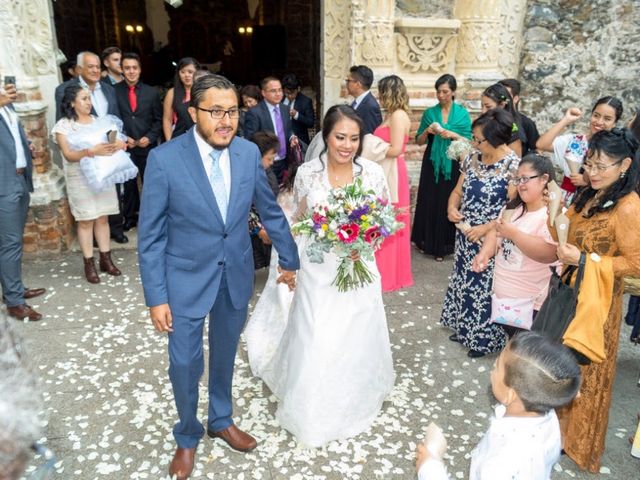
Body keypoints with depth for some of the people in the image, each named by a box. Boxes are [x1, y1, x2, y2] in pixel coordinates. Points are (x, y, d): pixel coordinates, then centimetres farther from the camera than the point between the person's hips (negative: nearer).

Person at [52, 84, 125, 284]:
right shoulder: (63, 126, -4)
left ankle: (106, 259, 16)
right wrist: (92, 151, -28)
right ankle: (89, 264, 7)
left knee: (103, 218, 8)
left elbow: (118, 140, 2)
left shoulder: (99, 121, 8)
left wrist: (119, 144, -22)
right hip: (80, 178, -3)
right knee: (86, 221, 0)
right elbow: (69, 155, -13)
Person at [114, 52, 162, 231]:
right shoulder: (114, 91, -2)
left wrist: (149, 137, -8)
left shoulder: (151, 92, 3)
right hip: (125, 147, 0)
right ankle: (130, 217, 24)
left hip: (147, 147, 0)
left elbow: (158, 120, 6)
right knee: (128, 184, 10)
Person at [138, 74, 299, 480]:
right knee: (185, 362, 10)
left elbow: (270, 211, 5)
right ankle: (188, 435, 38)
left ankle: (221, 420, 46)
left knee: (225, 354, 21)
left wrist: (289, 260, 12)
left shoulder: (249, 152, -7)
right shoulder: (164, 159, -17)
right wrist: (157, 297, -12)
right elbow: (151, 236, -12)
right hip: (187, 279, -3)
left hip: (236, 275, 3)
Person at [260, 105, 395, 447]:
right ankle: (313, 409, 36)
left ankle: (355, 402, 43)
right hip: (318, 270, 0)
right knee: (315, 344, 8)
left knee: (356, 341, 14)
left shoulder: (373, 172, -8)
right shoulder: (308, 172, -7)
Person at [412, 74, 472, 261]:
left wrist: (453, 135, -17)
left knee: (448, 203, 1)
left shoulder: (462, 113, 1)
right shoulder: (429, 112, 5)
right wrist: (427, 131, -12)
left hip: (453, 165, -1)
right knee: (429, 202, 3)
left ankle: (443, 246, 12)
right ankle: (427, 242, 17)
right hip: (432, 163, 2)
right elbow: (419, 141, 7)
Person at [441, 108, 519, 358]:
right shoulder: (472, 159, 3)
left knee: (486, 288, 5)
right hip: (466, 238, 6)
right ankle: (465, 328, 37)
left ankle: (486, 337, 25)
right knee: (465, 282, 17)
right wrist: (452, 207, -10)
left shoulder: (514, 166, -17)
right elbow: (458, 191, 11)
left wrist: (486, 228, -22)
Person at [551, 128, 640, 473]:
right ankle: (559, 417, 42)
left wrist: (584, 260, -25)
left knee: (583, 367, 11)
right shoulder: (587, 196, 2)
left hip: (596, 299, -7)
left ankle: (574, 436, 32)